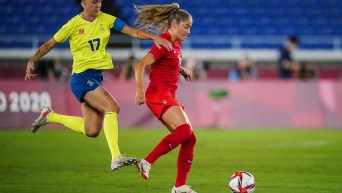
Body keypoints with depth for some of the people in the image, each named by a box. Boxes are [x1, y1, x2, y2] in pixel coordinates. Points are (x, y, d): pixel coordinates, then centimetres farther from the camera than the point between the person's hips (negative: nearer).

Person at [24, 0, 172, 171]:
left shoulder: (105, 19, 5)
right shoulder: (73, 24, -6)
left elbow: (132, 32, -2)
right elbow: (49, 44, 3)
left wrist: (155, 37, -16)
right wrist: (32, 61, -9)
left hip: (97, 77, 7)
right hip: (82, 77, -7)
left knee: (92, 131, 7)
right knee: (112, 107, -26)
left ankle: (49, 116, 27)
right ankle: (116, 158, -30)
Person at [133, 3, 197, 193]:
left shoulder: (175, 43, 17)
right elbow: (141, 65, -20)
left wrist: (183, 70, 20)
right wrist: (140, 90, -30)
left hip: (168, 97, 10)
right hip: (158, 94, -10)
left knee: (189, 138, 5)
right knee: (184, 130, -28)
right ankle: (147, 162, -28)